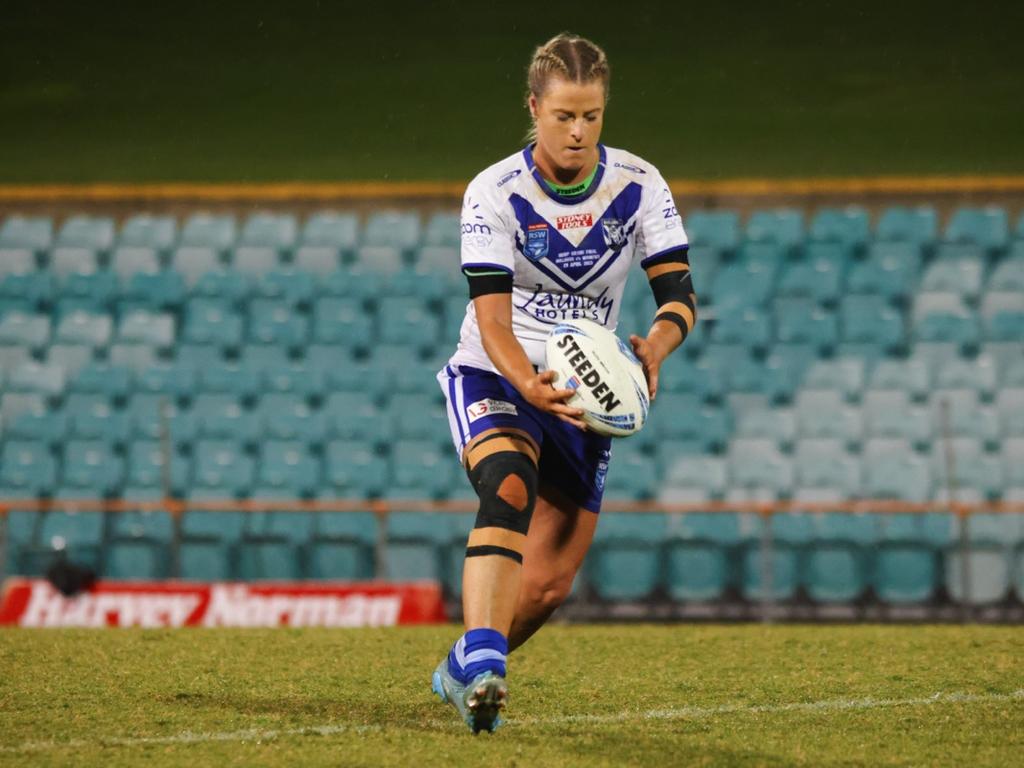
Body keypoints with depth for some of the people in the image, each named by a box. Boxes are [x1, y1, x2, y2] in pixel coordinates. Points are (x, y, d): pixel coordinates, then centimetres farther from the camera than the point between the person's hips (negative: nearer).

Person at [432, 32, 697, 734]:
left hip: (584, 395, 3)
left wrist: (653, 348, -36)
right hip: (494, 380, -3)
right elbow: (492, 319, -20)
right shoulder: (495, 194, -14)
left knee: (549, 585, 4)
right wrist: (531, 386, -40)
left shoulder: (640, 186, -6)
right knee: (509, 492, -35)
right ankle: (483, 665, -46)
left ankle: (461, 673, 31)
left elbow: (679, 293, -12)